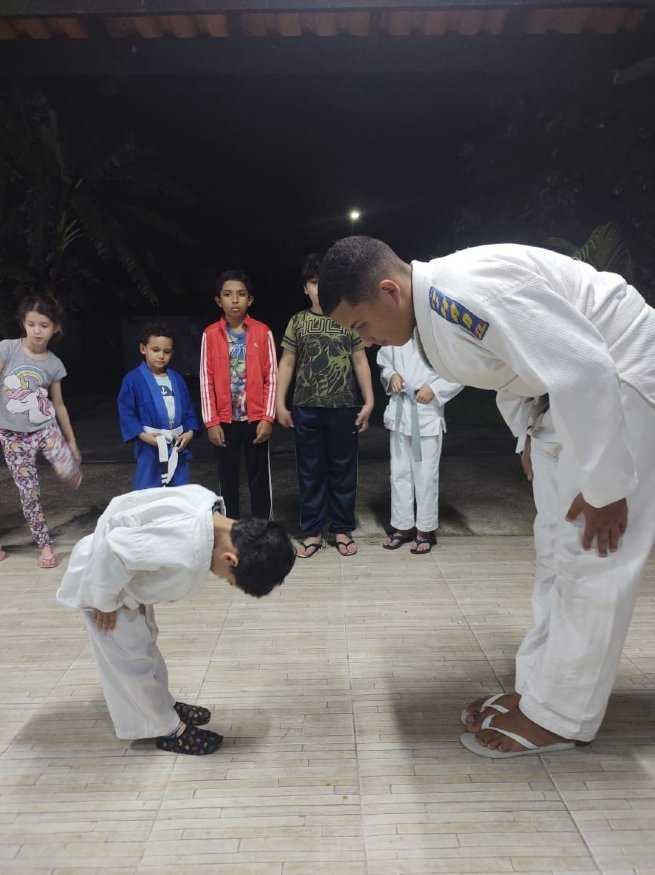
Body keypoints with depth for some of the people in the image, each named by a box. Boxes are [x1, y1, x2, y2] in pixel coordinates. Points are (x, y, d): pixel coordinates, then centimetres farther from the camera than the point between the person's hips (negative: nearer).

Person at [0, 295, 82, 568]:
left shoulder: (54, 364, -2)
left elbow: (58, 405, 7)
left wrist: (71, 441, 10)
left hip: (46, 428, 1)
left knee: (67, 471, -21)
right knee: (28, 493, 1)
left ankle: (76, 471, 18)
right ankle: (45, 545, 17)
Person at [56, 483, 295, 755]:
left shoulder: (210, 506, -14)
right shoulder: (186, 553, -40)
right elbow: (112, 551, -36)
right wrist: (106, 602, -18)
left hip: (123, 569, 9)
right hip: (99, 575, -8)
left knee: (144, 641, 23)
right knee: (133, 659, 6)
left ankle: (162, 706, 41)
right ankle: (168, 730, 24)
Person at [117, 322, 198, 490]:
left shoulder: (177, 379, 9)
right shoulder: (133, 380, -6)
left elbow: (188, 409, 12)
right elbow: (126, 413, -8)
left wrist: (190, 431, -3)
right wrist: (142, 435, -18)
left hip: (178, 447, 5)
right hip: (150, 448, -4)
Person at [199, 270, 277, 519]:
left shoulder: (263, 332, -2)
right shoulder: (210, 334, 0)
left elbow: (271, 378, -2)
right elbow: (206, 381, -1)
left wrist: (267, 417, -8)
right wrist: (211, 422, -6)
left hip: (256, 418, -1)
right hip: (225, 420, 1)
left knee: (260, 478, 7)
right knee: (227, 478, 11)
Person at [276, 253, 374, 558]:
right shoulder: (297, 321, 6)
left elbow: (360, 361, 5)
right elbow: (287, 363, 7)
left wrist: (369, 401, -1)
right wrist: (280, 404, 2)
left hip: (343, 407, -1)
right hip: (306, 408, 1)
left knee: (343, 470, 6)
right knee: (310, 471, 7)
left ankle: (342, 530, 19)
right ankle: (312, 532, 17)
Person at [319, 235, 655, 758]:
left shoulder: (470, 289, -31)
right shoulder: (433, 304, -2)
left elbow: (585, 371, -32)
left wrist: (605, 486, -23)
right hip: (572, 389, 9)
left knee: (592, 561, -4)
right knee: (558, 552, 12)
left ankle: (559, 717, 10)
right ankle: (539, 687, 24)